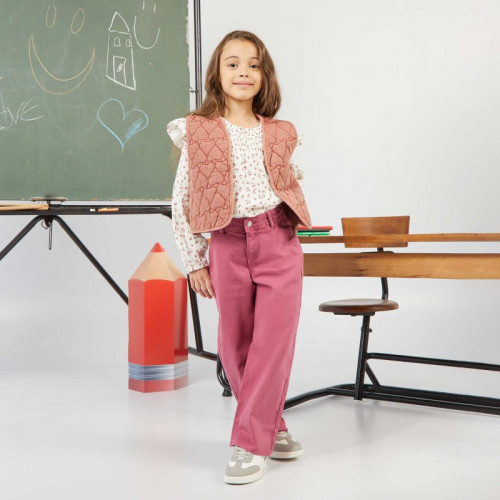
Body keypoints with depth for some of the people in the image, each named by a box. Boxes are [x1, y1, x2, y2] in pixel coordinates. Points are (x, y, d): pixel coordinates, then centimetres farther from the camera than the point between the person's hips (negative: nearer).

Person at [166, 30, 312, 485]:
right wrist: (194, 261, 2)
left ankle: (250, 444, 3)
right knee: (235, 347, 6)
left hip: (279, 244, 1)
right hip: (227, 248, 0)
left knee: (273, 344, -5)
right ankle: (271, 427, 27)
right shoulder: (199, 133, 1)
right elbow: (181, 202, 3)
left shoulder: (279, 134, 7)